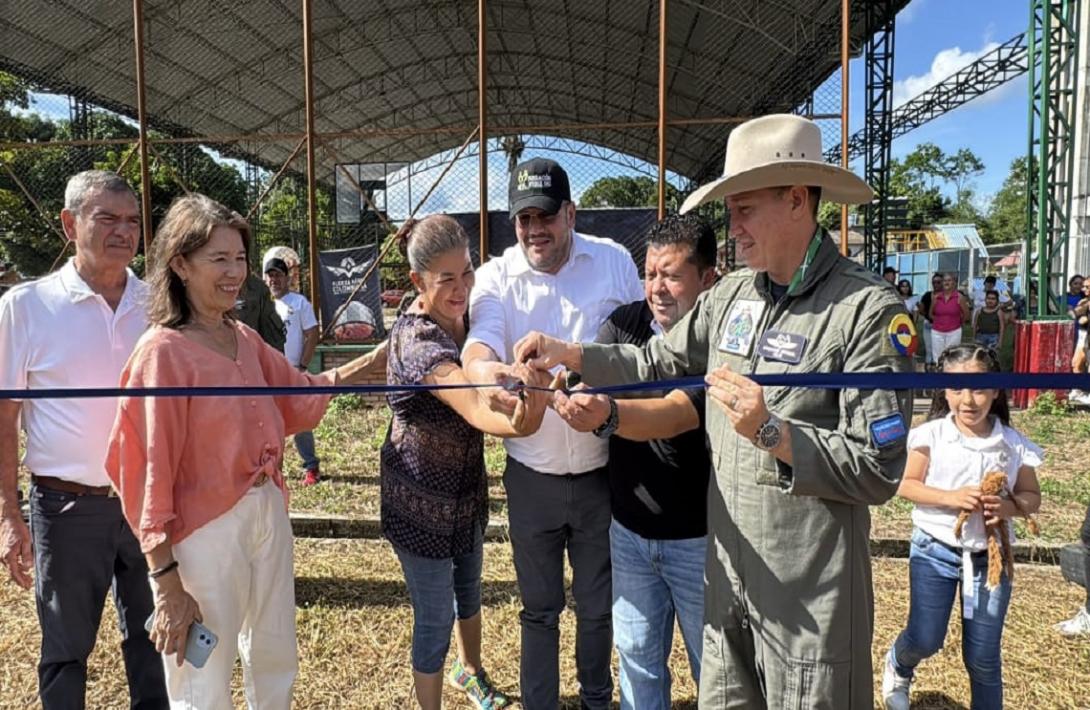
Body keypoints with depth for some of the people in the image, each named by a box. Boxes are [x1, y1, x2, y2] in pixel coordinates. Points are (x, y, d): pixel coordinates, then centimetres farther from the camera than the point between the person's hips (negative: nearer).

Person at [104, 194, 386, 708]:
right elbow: (151, 471, -17)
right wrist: (166, 582, -16)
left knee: (276, 659, 24)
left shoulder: (244, 339, 4)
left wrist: (374, 362, 4)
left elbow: (300, 394, 15)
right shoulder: (163, 351, -17)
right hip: (205, 530, -7)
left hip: (268, 512, 7)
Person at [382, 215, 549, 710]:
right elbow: (473, 406, -43)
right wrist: (515, 422, -64)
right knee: (435, 618, 6)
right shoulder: (416, 338, -29)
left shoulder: (465, 316, -4)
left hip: (466, 485, 8)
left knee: (468, 589, 26)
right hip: (422, 499, -7)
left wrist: (533, 389, -25)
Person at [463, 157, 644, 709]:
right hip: (532, 476, 0)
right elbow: (479, 340, -22)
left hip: (601, 472, 1)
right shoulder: (496, 277, -4)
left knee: (598, 605, 19)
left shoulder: (615, 262, -2)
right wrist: (484, 369, -46)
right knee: (539, 607, 18)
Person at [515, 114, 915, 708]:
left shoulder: (868, 311, -16)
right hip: (728, 570, 6)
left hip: (809, 591, -6)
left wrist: (772, 433, -27)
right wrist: (567, 354, -1)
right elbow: (656, 364, 11)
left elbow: (877, 473, -16)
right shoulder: (731, 294, 4)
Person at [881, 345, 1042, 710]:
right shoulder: (931, 435, -10)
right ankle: (897, 667, 35)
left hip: (990, 556, 2)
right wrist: (949, 497, -23)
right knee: (925, 640, 1)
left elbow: (1032, 496, 4)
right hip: (935, 551, -2)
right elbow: (905, 485, -9)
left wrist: (1009, 506, -17)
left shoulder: (1013, 444, -4)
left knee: (983, 654, 9)